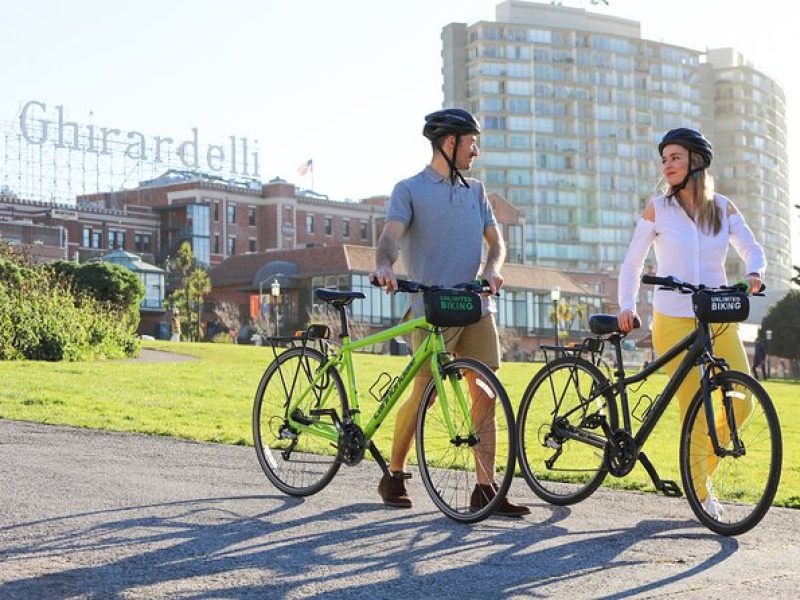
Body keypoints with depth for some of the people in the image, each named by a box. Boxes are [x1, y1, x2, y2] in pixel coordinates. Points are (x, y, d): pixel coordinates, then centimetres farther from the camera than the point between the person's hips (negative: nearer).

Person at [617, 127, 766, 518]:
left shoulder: (722, 208, 6)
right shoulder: (658, 209, 0)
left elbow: (752, 249, 8)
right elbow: (632, 263, 6)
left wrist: (753, 274, -14)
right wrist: (626, 306, -6)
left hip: (720, 320, 3)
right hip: (674, 321, -3)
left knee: (741, 404, -4)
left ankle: (704, 466, 21)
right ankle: (701, 492, 10)